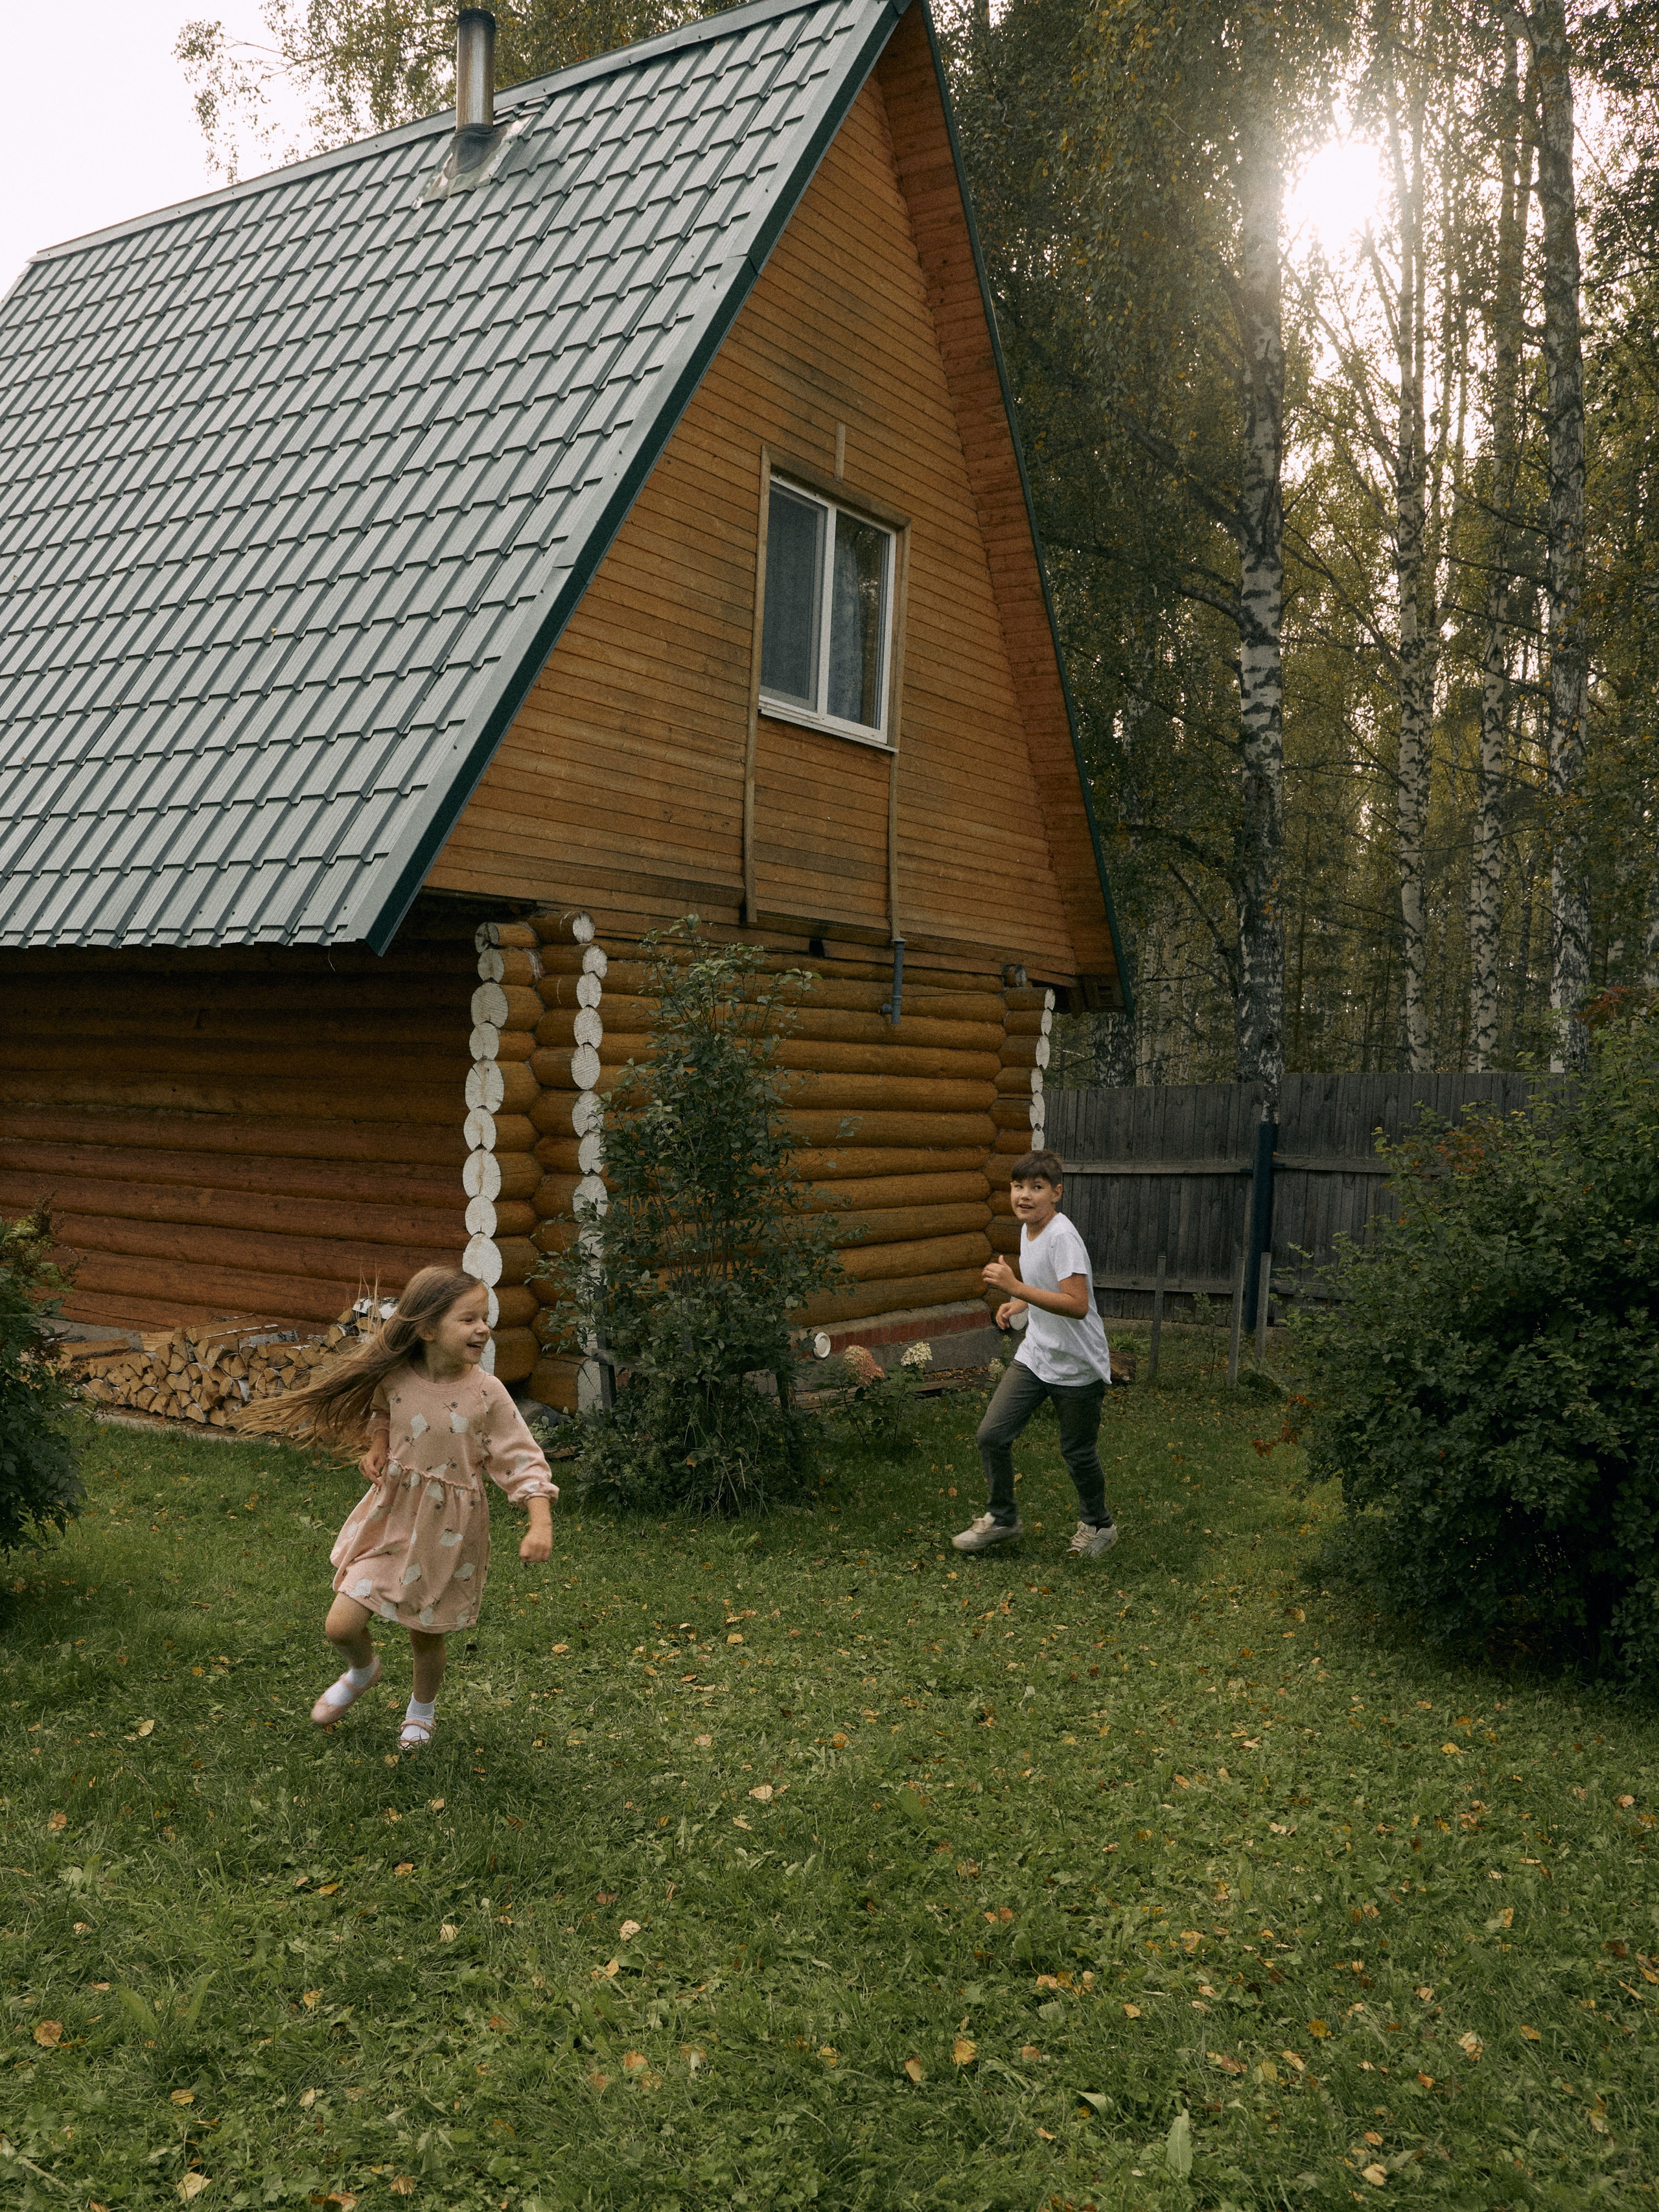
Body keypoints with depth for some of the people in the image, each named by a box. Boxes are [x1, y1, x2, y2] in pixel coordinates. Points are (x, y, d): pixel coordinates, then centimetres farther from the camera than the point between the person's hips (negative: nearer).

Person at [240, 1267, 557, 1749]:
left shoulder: (486, 1394, -20)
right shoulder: (395, 1379, -11)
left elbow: (523, 1461, -18)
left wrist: (541, 1525, -29)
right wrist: (377, 1449, -4)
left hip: (447, 1530, -2)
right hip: (390, 1517, 2)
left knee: (426, 1634, 15)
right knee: (341, 1627, -1)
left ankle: (422, 1710, 47)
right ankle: (362, 1671, 36)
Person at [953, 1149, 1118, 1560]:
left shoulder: (1062, 1237, -24)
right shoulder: (1028, 1230, 3)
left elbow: (1077, 1305, -33)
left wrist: (1016, 1287, -37)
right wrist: (1019, 1305, 4)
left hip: (1078, 1367, -7)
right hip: (1035, 1356, 7)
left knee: (1076, 1450, 8)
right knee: (992, 1434, 0)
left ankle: (1097, 1525, 33)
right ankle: (1001, 1518, 20)